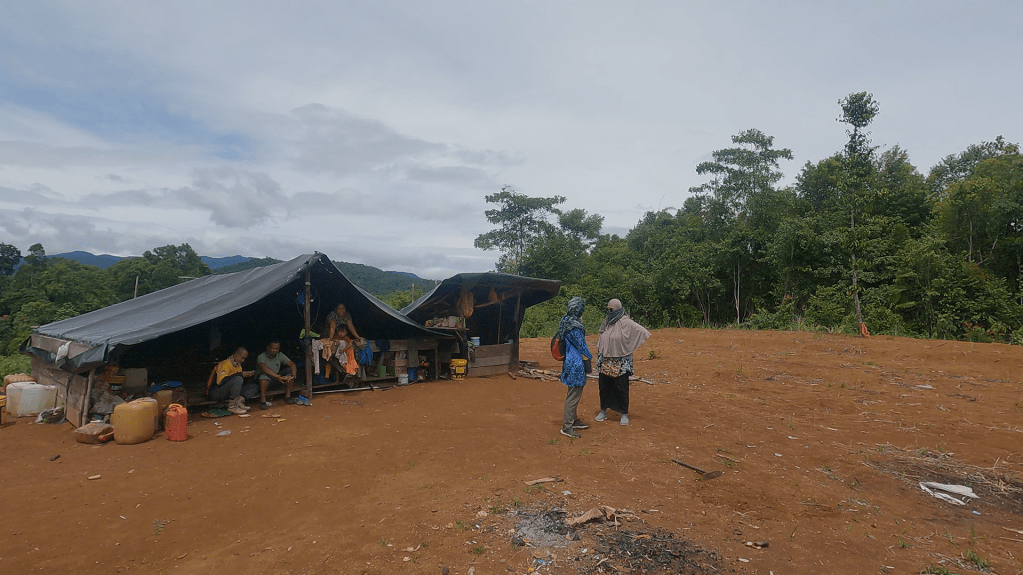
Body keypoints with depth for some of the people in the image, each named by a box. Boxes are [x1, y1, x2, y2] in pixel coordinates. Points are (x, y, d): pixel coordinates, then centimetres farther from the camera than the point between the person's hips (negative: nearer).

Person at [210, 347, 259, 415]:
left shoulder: (238, 366, 14)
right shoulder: (225, 364, -13)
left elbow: (240, 384, 12)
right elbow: (221, 381, -29)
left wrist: (246, 376, -8)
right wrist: (240, 374, -26)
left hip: (229, 393, 8)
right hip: (216, 393, -8)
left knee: (254, 387, -2)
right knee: (238, 379, -33)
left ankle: (238, 401, -23)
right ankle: (232, 406, -26)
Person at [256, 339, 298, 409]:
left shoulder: (280, 355, -3)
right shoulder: (261, 357, -17)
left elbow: (292, 364, -15)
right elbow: (264, 367, -37)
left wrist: (293, 376, -37)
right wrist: (277, 377, -51)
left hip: (276, 380, 4)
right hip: (264, 382, -4)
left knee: (290, 370, -17)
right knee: (265, 374, -37)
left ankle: (287, 395, -12)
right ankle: (262, 400, -33)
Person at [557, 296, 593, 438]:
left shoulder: (566, 321, 6)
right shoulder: (575, 326, -23)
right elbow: (581, 345, -15)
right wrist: (590, 357, 3)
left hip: (570, 361, 10)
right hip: (575, 364, -10)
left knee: (575, 394, 21)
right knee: (573, 395, -2)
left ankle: (574, 420, 34)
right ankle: (567, 427, 7)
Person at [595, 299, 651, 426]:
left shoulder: (625, 322, -11)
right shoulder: (606, 322, 9)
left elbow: (642, 331, -18)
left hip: (620, 363, -5)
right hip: (605, 361, 6)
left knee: (621, 388, 2)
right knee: (604, 386, 11)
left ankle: (624, 414, 16)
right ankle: (603, 411, 26)